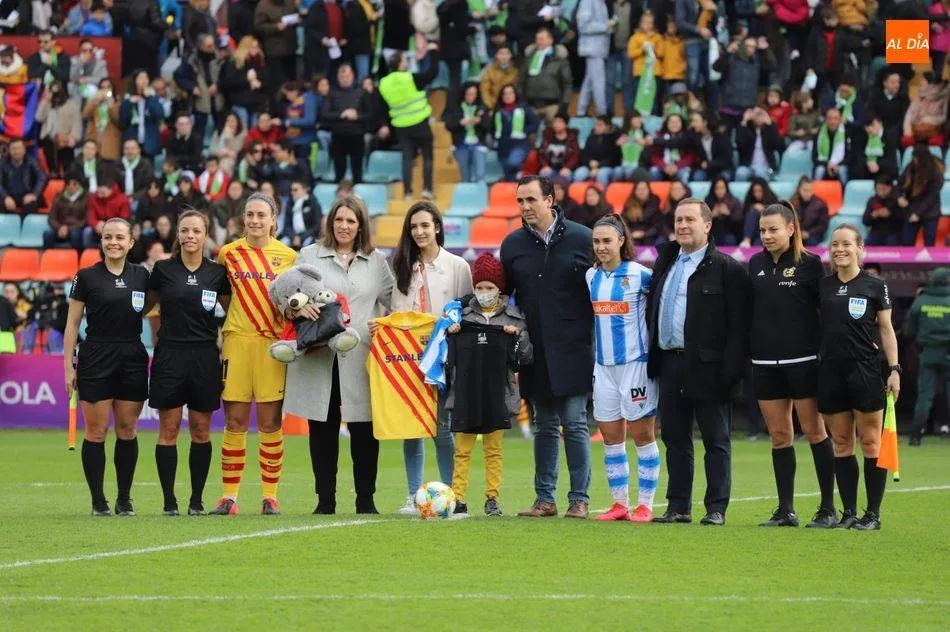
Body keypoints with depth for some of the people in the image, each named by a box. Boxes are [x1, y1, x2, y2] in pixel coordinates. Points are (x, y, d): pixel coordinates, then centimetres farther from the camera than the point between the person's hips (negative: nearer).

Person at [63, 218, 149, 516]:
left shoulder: (141, 276, 7)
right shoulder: (87, 277, -1)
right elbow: (72, 323, 1)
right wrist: (68, 366, -3)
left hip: (133, 359, 3)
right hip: (96, 359, -3)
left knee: (127, 430, 5)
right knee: (96, 431, -3)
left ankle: (124, 499, 13)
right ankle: (98, 500, 4)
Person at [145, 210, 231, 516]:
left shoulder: (217, 272, 5)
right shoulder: (163, 269, 2)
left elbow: (233, 310, 15)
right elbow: (146, 305, 14)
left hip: (204, 356, 1)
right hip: (169, 355, -1)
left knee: (201, 430, 4)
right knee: (168, 429, -2)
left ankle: (197, 500, 10)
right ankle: (169, 501, 1)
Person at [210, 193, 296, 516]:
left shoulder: (288, 256, 5)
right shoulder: (228, 254, 6)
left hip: (273, 343, 0)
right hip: (237, 341, 0)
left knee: (270, 423, 0)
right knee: (234, 422, 0)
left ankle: (270, 497, 6)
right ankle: (228, 496, 4)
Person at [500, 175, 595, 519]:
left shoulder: (581, 239, -2)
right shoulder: (512, 245, 8)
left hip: (572, 350, -3)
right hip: (536, 352, 3)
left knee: (575, 424, -4)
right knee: (545, 426, 9)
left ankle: (579, 499, 2)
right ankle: (544, 498, 13)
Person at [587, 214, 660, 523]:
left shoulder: (639, 274, -9)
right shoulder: (591, 277, 8)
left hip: (635, 361, -6)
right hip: (603, 364, 6)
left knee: (642, 433, -1)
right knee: (610, 435, 6)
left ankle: (645, 505, 2)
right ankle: (620, 504, 12)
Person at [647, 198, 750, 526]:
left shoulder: (726, 268, -7)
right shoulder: (665, 262, 14)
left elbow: (738, 324, -11)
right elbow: (652, 310, 20)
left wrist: (730, 370, -17)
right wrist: (653, 358, 13)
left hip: (706, 367, -7)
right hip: (670, 362, 7)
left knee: (716, 440, 0)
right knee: (675, 437, 10)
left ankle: (716, 509, 3)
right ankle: (679, 507, 16)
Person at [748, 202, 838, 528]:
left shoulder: (809, 264, -4)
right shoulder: (756, 265, 10)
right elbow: (748, 309, 15)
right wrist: (744, 352, 10)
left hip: (802, 360, -5)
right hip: (765, 363, 5)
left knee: (814, 431, -2)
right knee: (779, 436, 7)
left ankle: (828, 509, 3)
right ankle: (785, 510, 11)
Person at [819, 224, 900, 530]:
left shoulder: (875, 286, 2)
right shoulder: (823, 286, 10)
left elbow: (886, 330, 3)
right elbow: (816, 327, 15)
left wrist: (894, 369, -5)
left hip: (866, 370, -3)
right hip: (831, 372, 3)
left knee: (870, 444, -3)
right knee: (842, 444, 5)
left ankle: (873, 514, 1)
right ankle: (849, 513, 9)